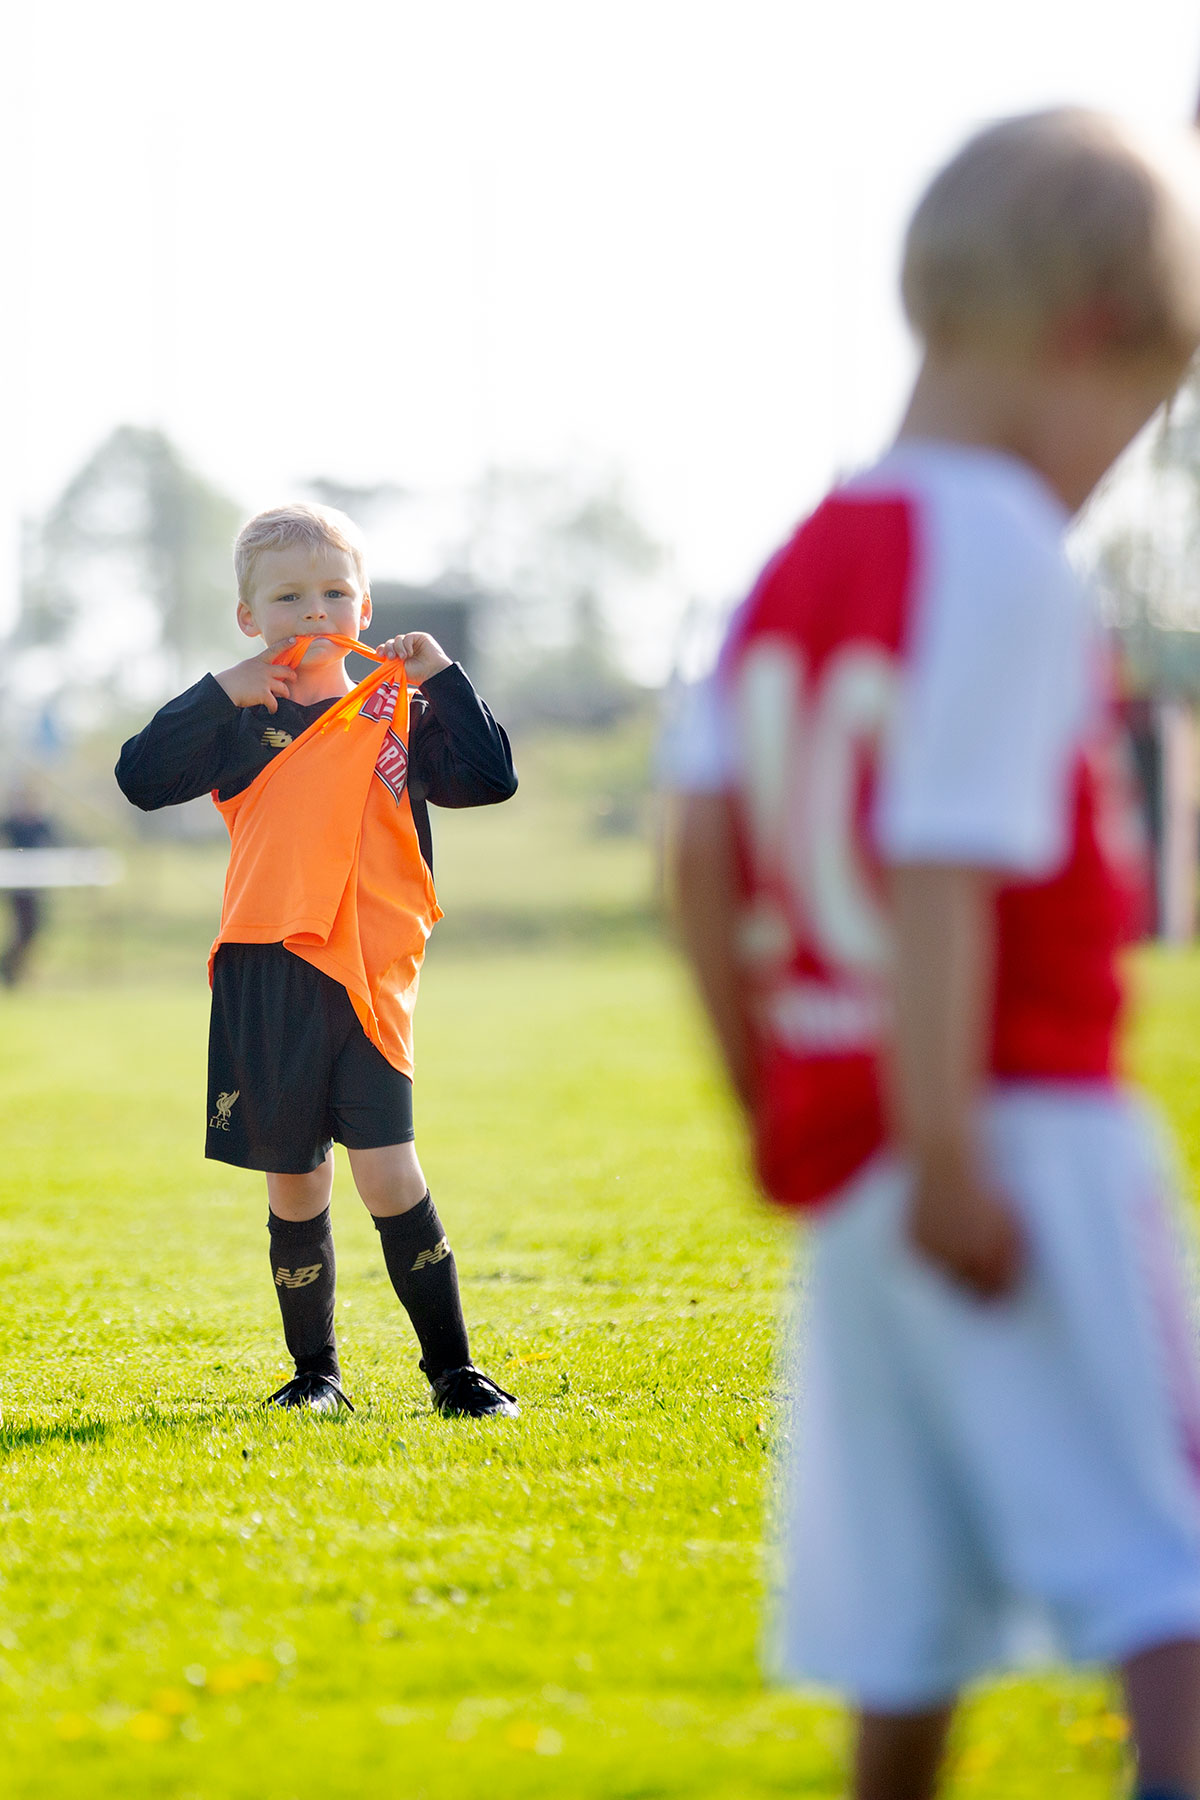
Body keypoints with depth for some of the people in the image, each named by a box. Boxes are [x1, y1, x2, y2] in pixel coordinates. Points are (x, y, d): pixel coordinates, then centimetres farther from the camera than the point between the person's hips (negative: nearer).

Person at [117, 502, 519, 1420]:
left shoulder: (397, 715, 8)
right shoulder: (241, 719, 7)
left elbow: (490, 778, 0)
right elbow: (141, 777, -4)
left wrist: (442, 678, -5)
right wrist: (218, 695, -11)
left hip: (367, 975, -1)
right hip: (263, 978, 1)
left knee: (387, 1171, -10)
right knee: (294, 1185, 8)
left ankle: (452, 1367, -1)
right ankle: (315, 1371, 20)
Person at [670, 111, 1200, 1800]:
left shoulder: (798, 567, 13)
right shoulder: (1004, 559, -12)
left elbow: (704, 854, 13)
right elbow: (939, 867, -20)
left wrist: (774, 1099, 19)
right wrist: (946, 1154, -21)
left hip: (843, 1138, 8)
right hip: (1022, 1126, -8)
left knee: (911, 1602, 11)